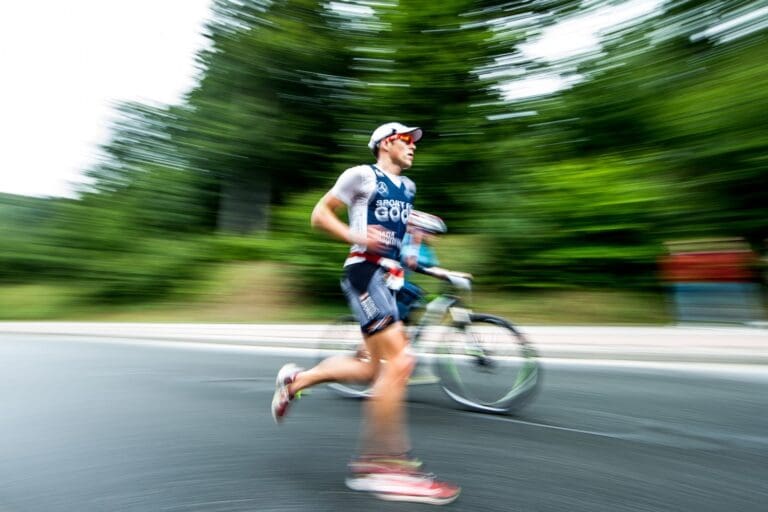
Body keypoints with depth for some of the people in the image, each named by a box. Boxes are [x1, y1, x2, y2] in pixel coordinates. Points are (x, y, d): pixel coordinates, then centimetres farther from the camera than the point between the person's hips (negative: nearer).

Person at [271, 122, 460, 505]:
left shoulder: (407, 187, 22)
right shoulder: (362, 175, -1)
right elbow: (319, 214, -1)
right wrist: (356, 236, -16)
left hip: (389, 277, 9)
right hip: (365, 271, -9)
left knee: (373, 368, 9)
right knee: (399, 361, -17)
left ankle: (295, 380, 27)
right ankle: (382, 465, -3)